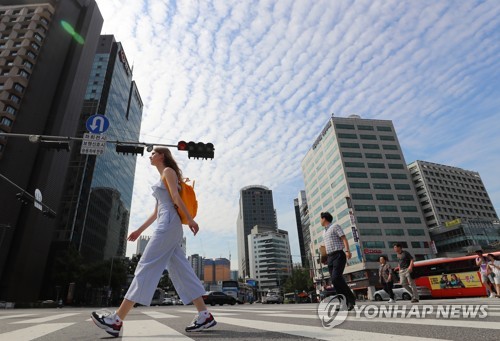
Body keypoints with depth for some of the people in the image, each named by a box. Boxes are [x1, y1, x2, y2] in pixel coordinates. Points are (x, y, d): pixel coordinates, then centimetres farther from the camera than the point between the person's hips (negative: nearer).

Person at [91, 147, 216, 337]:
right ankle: (204, 315, -1)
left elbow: (176, 197, -8)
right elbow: (157, 210, 27)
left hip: (169, 223, -9)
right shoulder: (162, 178, 29)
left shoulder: (168, 171, 3)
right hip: (167, 224, 9)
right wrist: (140, 230, 25)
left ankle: (117, 319, -7)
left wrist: (190, 220, -16)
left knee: (147, 267, -11)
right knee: (180, 271, 1)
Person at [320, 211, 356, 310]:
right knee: (334, 280, 0)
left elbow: (344, 239, -9)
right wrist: (325, 258, 19)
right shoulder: (324, 232, 23)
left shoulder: (335, 226, 1)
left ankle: (351, 298, -7)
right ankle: (346, 302, 4)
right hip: (329, 257, 8)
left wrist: (347, 251, -22)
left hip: (338, 255, -7)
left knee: (336, 278, -20)